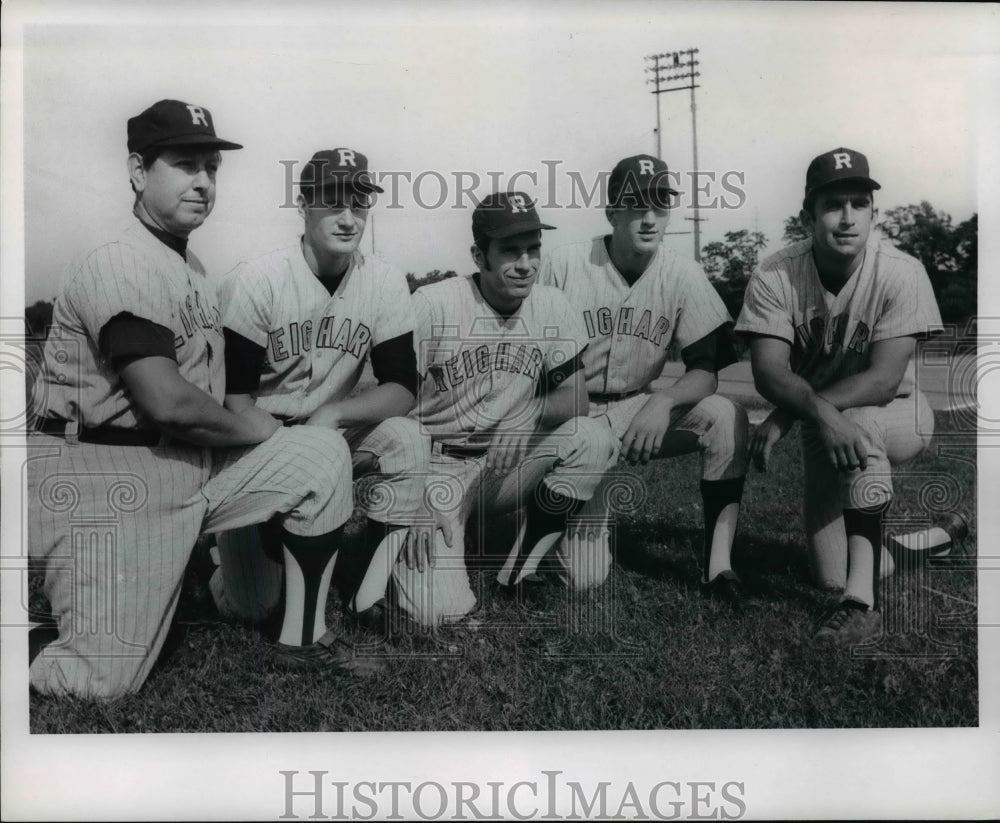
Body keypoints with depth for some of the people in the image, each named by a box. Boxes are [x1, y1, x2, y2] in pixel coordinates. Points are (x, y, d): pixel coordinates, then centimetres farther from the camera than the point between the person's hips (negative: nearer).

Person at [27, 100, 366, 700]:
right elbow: (167, 402, -23)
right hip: (107, 476, -9)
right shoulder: (122, 265, -15)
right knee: (103, 681, -12)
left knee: (322, 453, -3)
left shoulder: (192, 266, 15)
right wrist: (250, 427, -9)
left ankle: (300, 637, 5)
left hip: (191, 462, 9)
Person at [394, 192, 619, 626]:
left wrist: (532, 411, -25)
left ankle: (524, 563, -3)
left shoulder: (551, 306, -3)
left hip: (509, 463, 3)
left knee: (592, 441, -25)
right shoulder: (431, 304, -16)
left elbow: (576, 400, -2)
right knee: (439, 608, -20)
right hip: (436, 464, -3)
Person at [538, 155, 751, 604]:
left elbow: (706, 372, -9)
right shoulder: (562, 265, -11)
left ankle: (718, 567, -21)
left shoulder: (683, 276, -6)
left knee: (726, 415, -26)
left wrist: (663, 401, -30)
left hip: (638, 411, 3)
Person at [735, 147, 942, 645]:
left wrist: (785, 417, -32)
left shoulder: (901, 273, -22)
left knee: (858, 422, -39)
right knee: (831, 578, -8)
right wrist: (820, 412, -44)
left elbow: (883, 381, -28)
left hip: (897, 415, -1)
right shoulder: (775, 277, -17)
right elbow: (769, 373, -24)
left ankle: (862, 603, -33)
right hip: (814, 416, 2)